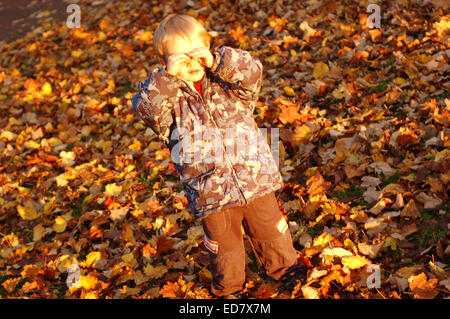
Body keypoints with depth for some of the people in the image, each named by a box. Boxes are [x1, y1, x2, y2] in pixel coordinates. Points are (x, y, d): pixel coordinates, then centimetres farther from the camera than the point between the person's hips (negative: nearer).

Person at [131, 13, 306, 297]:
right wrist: (168, 76, -28)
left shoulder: (226, 82, 1)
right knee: (224, 244, 18)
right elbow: (146, 108, -20)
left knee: (270, 229, 20)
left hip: (255, 179, 1)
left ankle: (284, 266, 47)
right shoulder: (167, 95, -2)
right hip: (210, 193, -1)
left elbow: (252, 72, -15)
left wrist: (217, 61, -25)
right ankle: (228, 286, 44)